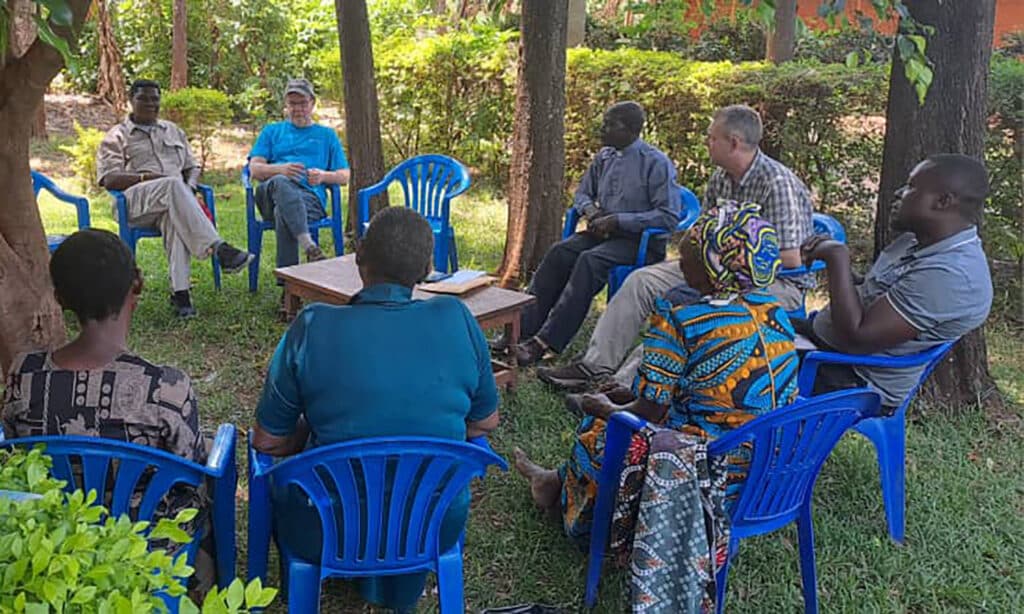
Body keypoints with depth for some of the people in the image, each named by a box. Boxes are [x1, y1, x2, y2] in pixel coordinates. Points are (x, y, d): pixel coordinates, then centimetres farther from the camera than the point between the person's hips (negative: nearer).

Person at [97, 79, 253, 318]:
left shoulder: (173, 131, 28)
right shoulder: (117, 136, 15)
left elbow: (192, 167, 26)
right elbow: (109, 179, 2)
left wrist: (191, 185, 2)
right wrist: (146, 177, -12)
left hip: (175, 196, 3)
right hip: (136, 200, -2)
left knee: (175, 214, -38)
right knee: (173, 185, -38)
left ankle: (180, 291, -49)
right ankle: (219, 249, -50)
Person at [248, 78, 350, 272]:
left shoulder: (327, 135, 29)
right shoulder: (271, 131, 30)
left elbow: (344, 176, 19)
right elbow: (254, 169, 14)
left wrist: (323, 176, -4)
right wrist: (280, 169, -9)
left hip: (310, 196, -1)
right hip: (270, 195, 1)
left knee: (283, 211, -39)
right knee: (280, 182, -40)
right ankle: (309, 246, -53)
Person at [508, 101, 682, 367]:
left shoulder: (656, 163, -10)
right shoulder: (604, 157, 11)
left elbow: (669, 216, -15)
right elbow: (582, 193, 24)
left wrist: (617, 221, -19)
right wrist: (589, 209, -2)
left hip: (641, 241, -6)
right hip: (604, 233, 7)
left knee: (590, 260, -33)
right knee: (559, 252, -21)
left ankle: (545, 342, -36)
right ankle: (522, 328, -25)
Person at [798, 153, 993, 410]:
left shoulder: (951, 274, -27)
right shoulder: (920, 241, 5)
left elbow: (858, 338, -29)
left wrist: (838, 258, -23)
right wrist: (834, 257, 0)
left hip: (852, 382, -10)